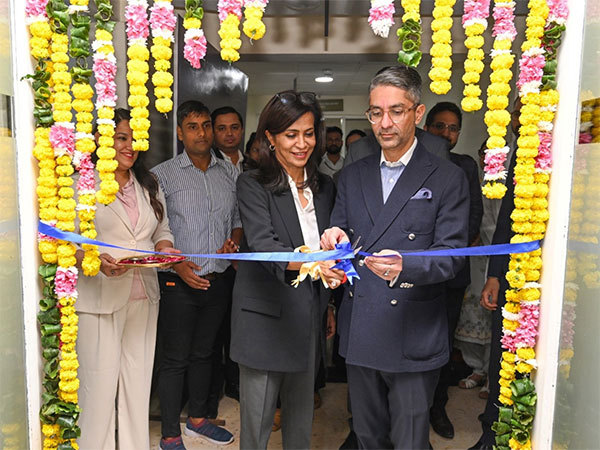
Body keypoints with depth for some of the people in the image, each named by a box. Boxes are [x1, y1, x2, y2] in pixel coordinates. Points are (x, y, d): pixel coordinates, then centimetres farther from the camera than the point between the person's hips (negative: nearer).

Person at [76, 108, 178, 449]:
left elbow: (163, 231, 19)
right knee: (100, 380, -1)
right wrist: (97, 261, -23)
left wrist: (165, 248, -3)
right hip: (100, 296, -4)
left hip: (144, 295, 5)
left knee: (138, 379, 12)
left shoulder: (150, 185, 15)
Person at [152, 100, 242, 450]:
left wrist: (234, 241, -5)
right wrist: (177, 266, -17)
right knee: (175, 358, 6)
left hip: (220, 280, 4)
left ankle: (198, 418, 37)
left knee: (204, 352, 19)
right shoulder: (162, 175, -4)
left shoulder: (231, 173, 8)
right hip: (180, 281, -4)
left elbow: (239, 220, 15)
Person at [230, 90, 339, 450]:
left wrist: (329, 308, 16)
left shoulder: (325, 187, 8)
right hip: (265, 318, -4)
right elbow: (262, 243, -23)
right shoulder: (253, 185, -8)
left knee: (302, 416, 18)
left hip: (309, 318, 5)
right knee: (257, 421, 8)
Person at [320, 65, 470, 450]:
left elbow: (451, 256, -11)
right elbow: (339, 233, 10)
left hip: (414, 335, -4)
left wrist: (405, 266, -30)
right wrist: (335, 240, -14)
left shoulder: (447, 178, -4)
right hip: (359, 331, 4)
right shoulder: (352, 176, 10)